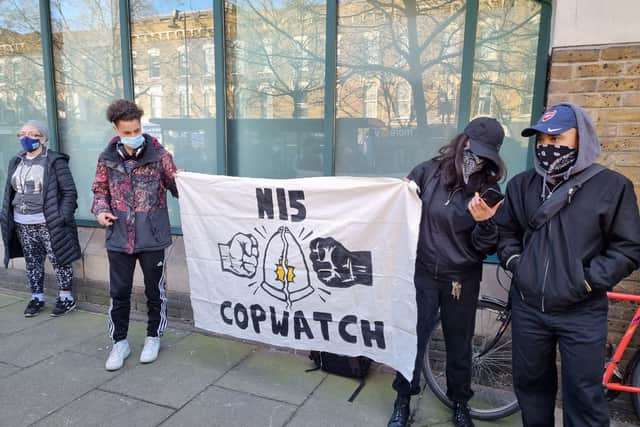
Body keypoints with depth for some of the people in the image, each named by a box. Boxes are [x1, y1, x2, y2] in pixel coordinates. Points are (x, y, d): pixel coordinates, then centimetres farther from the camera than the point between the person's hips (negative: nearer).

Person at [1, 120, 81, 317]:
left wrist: (62, 218, -17)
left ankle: (66, 297, 17)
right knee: (32, 262, 15)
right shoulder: (16, 162, 11)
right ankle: (37, 297, 28)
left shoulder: (55, 161, -10)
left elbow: (70, 192, -11)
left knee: (58, 260, 3)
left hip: (49, 224, -6)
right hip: (23, 225, 6)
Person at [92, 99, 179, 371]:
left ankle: (153, 337, 32)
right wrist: (100, 210, -7)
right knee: (119, 293, 10)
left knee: (155, 291, 11)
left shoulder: (159, 154, -6)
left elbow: (176, 186, -2)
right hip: (119, 237, 2)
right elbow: (100, 191, 12)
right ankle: (120, 342, 29)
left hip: (152, 236, -2)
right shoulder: (107, 159, 2)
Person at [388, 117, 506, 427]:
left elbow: (485, 249, -8)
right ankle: (403, 401, 32)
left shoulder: (488, 189, -5)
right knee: (412, 340, 9)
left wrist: (484, 223, -24)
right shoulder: (428, 172, -8)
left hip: (462, 281, 1)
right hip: (422, 274, -1)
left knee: (459, 345, 15)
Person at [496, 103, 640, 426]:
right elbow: (506, 230, 16)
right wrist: (513, 262, 0)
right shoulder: (521, 185, 4)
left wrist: (588, 280, -13)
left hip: (582, 312, -3)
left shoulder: (611, 186, -7)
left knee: (584, 395, 8)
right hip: (528, 307, 4)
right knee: (530, 382, 19)